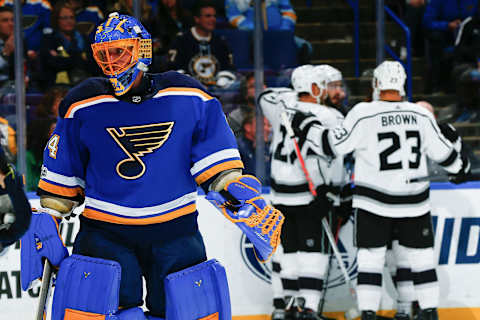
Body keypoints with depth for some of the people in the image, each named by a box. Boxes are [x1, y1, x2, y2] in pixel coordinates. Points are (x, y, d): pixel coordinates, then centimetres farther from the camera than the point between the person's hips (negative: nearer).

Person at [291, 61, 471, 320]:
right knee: (421, 255, 12)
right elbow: (441, 151, 7)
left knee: (370, 257, 4)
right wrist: (460, 167, 27)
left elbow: (333, 145, -10)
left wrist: (306, 126, 4)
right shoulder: (421, 115, -2)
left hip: (374, 202, -2)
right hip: (414, 201, 2)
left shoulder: (364, 114, -12)